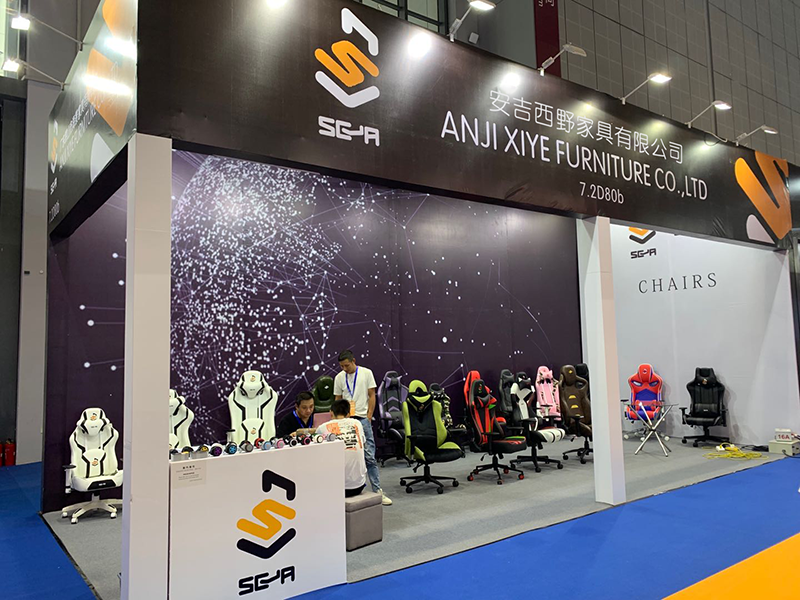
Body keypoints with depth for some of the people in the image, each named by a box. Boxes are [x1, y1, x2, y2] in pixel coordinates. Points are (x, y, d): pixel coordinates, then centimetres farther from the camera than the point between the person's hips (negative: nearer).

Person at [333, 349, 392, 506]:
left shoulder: (366, 373, 1)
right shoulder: (339, 377, 7)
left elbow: (372, 396, 2)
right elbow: (338, 400, 11)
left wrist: (369, 417, -5)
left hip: (362, 418, -2)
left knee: (369, 456, -5)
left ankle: (377, 491, -1)